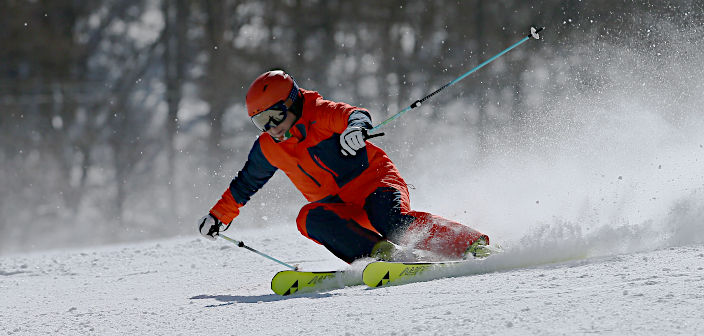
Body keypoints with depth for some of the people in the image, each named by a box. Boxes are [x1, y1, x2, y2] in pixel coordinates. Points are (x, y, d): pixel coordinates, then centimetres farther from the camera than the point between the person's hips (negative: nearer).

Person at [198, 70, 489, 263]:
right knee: (310, 219, -28)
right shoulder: (269, 148, 8)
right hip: (339, 207, 5)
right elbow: (247, 182, 26)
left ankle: (470, 245, -34)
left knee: (389, 220, -36)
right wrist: (220, 215, 28)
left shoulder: (319, 114, -11)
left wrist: (355, 127, -54)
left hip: (375, 180, -5)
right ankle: (383, 255, -43)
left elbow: (356, 115, -30)